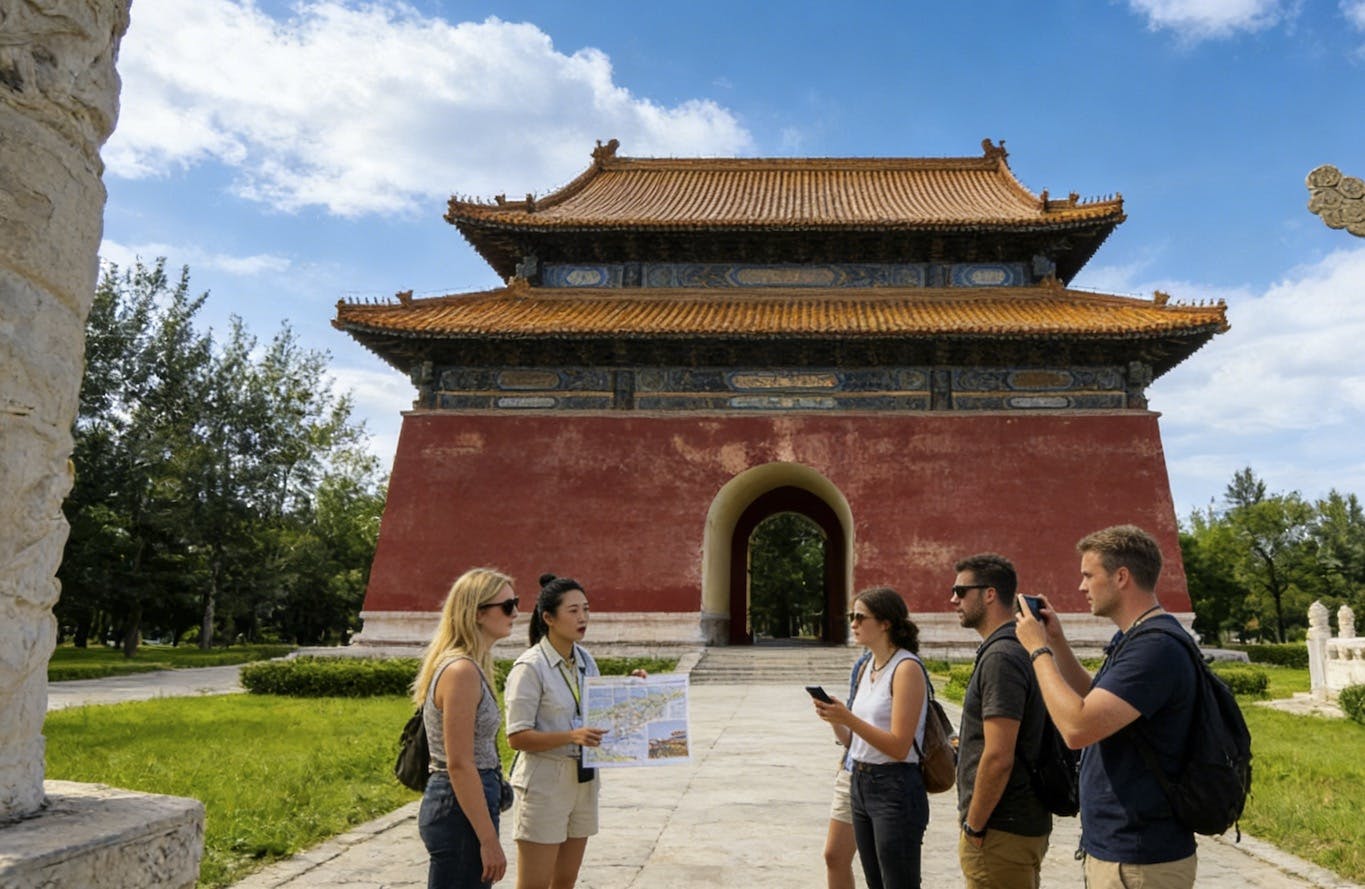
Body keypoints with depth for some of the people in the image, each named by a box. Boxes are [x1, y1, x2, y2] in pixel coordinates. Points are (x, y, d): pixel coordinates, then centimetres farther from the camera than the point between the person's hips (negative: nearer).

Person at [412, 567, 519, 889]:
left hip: (460, 804, 10)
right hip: (461, 810, -10)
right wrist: (489, 840, -19)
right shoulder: (462, 671, -19)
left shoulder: (467, 666, 11)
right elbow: (459, 765, -21)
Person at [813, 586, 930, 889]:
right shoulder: (870, 666, 10)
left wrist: (848, 719, -24)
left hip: (895, 788, -8)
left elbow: (899, 747, -21)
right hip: (861, 783, 9)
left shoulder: (906, 668, -14)